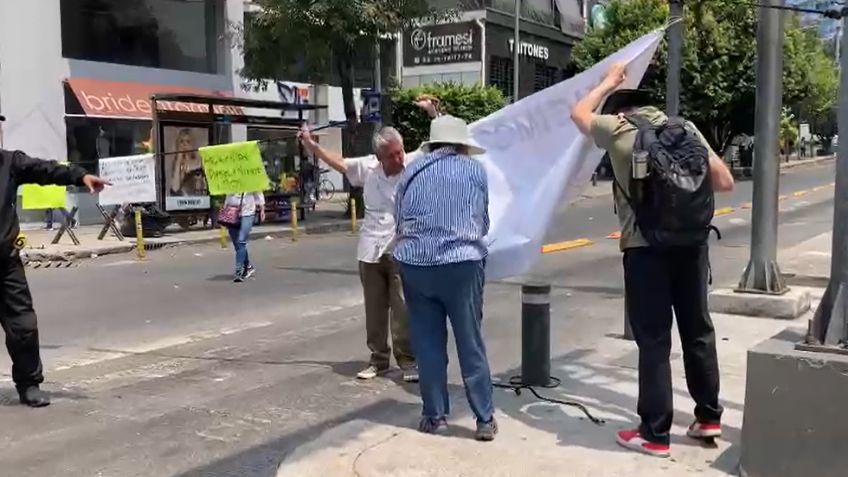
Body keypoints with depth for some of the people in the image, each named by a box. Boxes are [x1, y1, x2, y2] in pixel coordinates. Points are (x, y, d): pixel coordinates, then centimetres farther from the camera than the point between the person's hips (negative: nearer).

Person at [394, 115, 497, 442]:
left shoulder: (411, 171, 12)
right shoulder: (475, 170, 7)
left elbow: (400, 221, 16)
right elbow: (483, 222, 14)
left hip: (414, 264, 2)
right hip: (461, 264, -2)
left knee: (427, 344, 11)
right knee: (471, 344, 5)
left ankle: (434, 415, 17)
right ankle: (485, 419, 8)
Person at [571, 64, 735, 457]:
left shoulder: (618, 129, -1)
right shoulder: (687, 129, 9)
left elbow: (579, 113, 19)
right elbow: (725, 182, 7)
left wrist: (610, 81, 28)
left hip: (646, 247, -4)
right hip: (692, 244, 4)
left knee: (653, 340, 1)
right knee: (698, 331, 16)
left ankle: (655, 434, 8)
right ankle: (708, 417, 29)